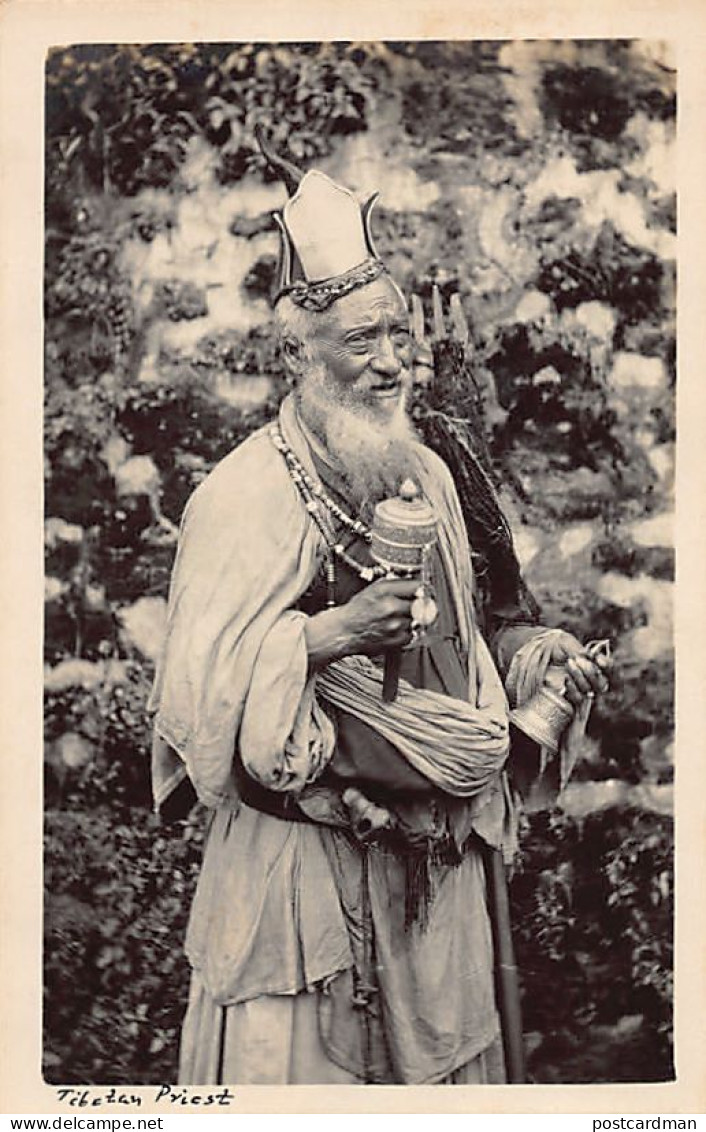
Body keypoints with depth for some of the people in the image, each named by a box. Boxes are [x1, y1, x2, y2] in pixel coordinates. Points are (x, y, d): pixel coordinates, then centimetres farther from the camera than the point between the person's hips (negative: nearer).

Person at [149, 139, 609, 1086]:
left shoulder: (427, 474, 7)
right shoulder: (247, 496, -15)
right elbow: (196, 688, -19)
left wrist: (531, 653, 1)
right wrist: (334, 634, -27)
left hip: (436, 850, 7)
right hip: (301, 859, -6)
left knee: (438, 1056, 19)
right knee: (296, 1064, 7)